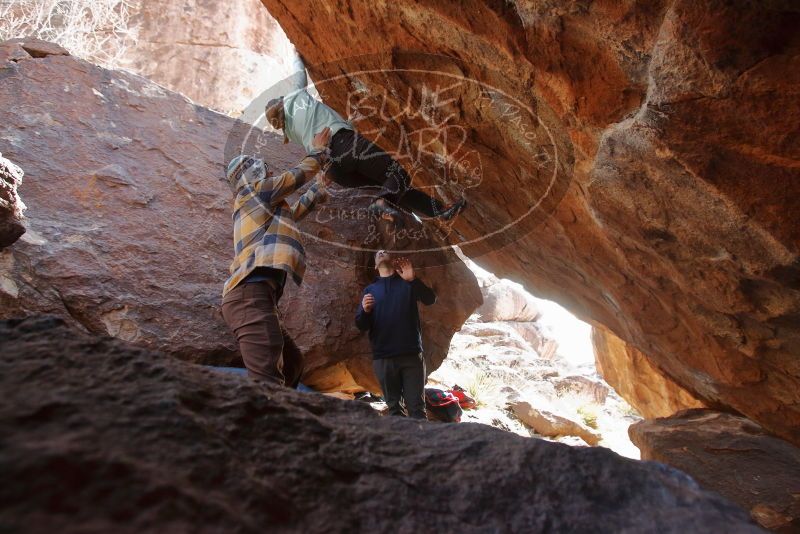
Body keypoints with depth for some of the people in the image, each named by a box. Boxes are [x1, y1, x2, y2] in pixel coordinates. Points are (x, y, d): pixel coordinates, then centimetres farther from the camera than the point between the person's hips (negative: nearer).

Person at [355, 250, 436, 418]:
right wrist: (365, 311, -16)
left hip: (411, 354, -1)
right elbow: (362, 326, 6)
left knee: (416, 406, -3)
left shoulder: (408, 283, 10)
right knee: (393, 407, 6)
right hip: (383, 358, 1)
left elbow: (430, 300, -7)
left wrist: (413, 280, -22)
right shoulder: (370, 290, 13)